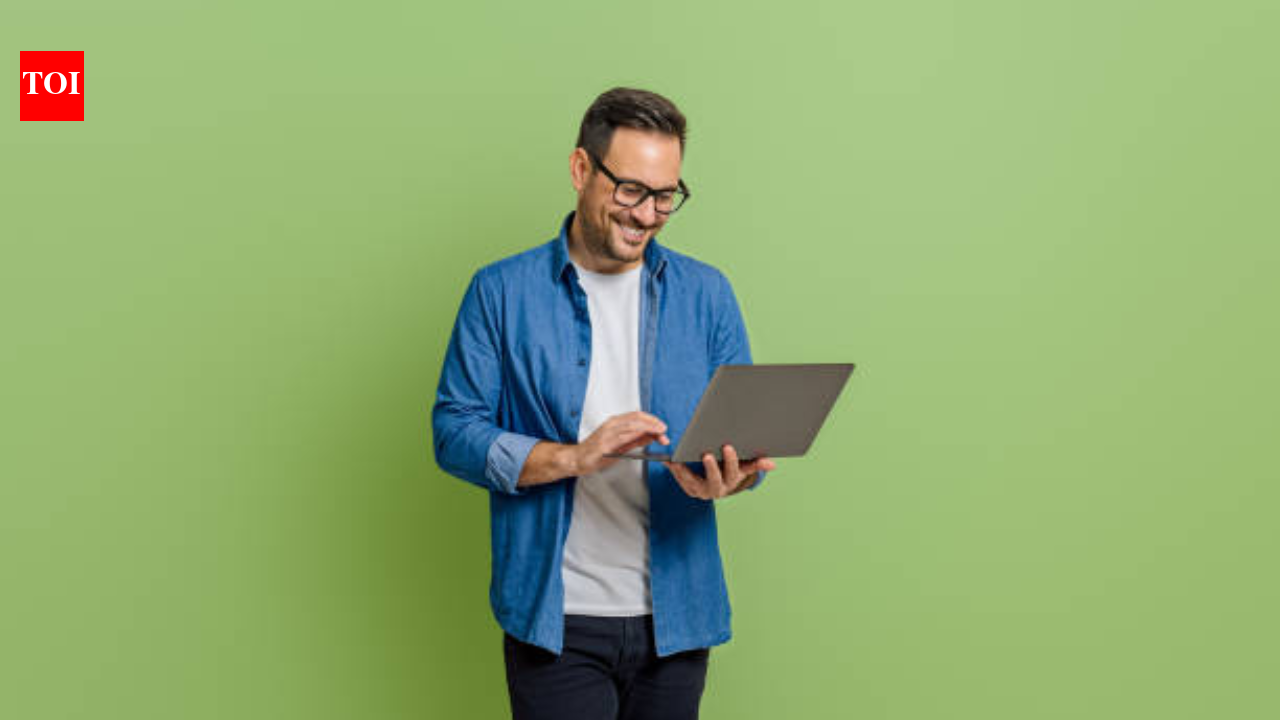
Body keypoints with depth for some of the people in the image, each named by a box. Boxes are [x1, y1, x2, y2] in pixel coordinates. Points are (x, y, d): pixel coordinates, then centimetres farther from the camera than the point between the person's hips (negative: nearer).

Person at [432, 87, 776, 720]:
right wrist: (574, 457, -19)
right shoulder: (502, 293, 0)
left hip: (675, 616, 3)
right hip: (555, 619, -3)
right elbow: (455, 432, -4)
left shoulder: (706, 294, 7)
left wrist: (729, 476, -17)